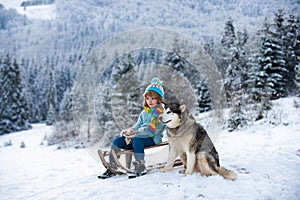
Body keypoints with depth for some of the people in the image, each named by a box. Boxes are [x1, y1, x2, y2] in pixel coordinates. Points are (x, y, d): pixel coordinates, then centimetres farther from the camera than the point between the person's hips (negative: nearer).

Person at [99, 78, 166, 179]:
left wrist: (134, 131, -19)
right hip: (141, 136, 8)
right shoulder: (144, 112, 23)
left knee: (137, 139, -39)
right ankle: (112, 168, -5)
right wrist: (129, 132, -9)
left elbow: (151, 128, -16)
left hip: (153, 138, -8)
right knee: (117, 141, -8)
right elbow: (137, 126, 16)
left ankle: (140, 168, -34)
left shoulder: (160, 111, -4)